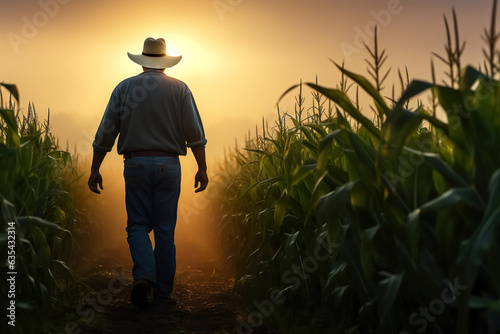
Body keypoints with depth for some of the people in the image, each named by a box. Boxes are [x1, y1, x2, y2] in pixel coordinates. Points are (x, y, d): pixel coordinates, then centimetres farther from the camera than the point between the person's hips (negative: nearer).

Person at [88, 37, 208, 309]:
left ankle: (143, 276, -15)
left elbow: (106, 132, 3)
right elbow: (194, 132, -4)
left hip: (136, 164, 0)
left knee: (138, 225, 9)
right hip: (168, 164, 0)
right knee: (165, 229, 7)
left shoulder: (124, 88, 5)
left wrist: (95, 169, 8)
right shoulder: (179, 89, 3)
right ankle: (162, 292, 11)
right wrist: (202, 169, -1)